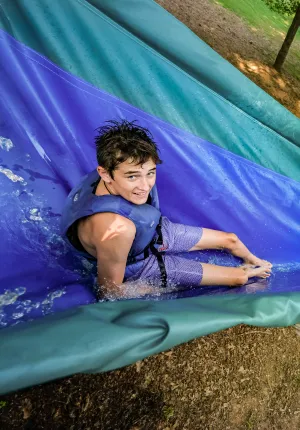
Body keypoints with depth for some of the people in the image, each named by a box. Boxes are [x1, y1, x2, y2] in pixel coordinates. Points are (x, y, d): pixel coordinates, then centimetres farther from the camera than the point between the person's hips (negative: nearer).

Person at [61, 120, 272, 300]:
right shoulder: (116, 228, -47)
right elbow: (111, 290, -29)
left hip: (156, 230, 6)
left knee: (231, 240, 19)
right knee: (238, 278, 5)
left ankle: (252, 262, 57)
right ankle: (244, 274, 46)